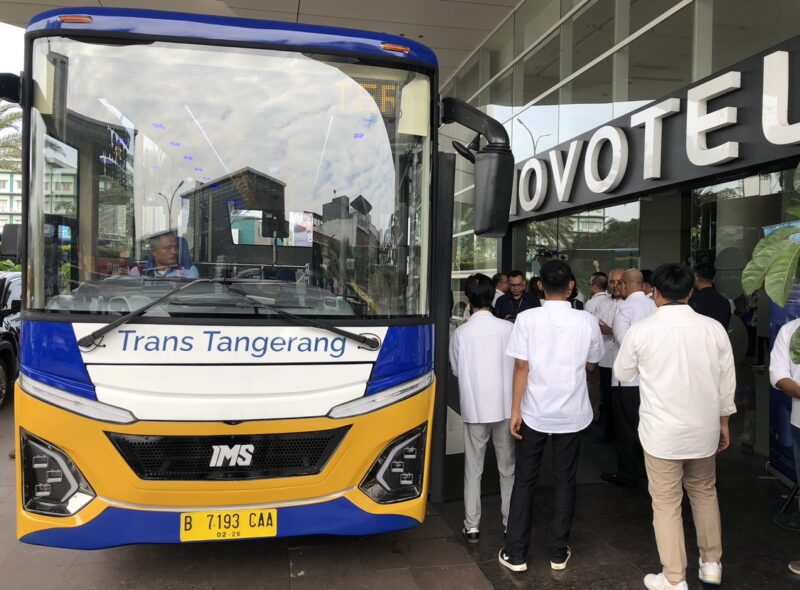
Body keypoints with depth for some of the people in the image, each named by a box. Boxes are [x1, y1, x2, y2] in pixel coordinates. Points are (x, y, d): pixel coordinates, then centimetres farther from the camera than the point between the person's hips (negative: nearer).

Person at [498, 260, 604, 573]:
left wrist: (515, 411, -5)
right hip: (572, 414, 1)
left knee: (524, 482, 10)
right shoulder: (587, 321, -7)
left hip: (534, 413, -1)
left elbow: (521, 367, -11)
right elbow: (591, 364, 6)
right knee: (564, 482, 14)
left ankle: (516, 554, 16)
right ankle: (559, 552, 23)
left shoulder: (527, 318, -11)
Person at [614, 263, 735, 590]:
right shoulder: (714, 328, -6)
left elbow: (623, 373, 3)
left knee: (666, 502, 7)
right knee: (704, 492, 23)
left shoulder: (640, 330, -11)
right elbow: (727, 381, 2)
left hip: (662, 431, -3)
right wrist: (723, 422, 15)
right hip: (704, 428, 4)